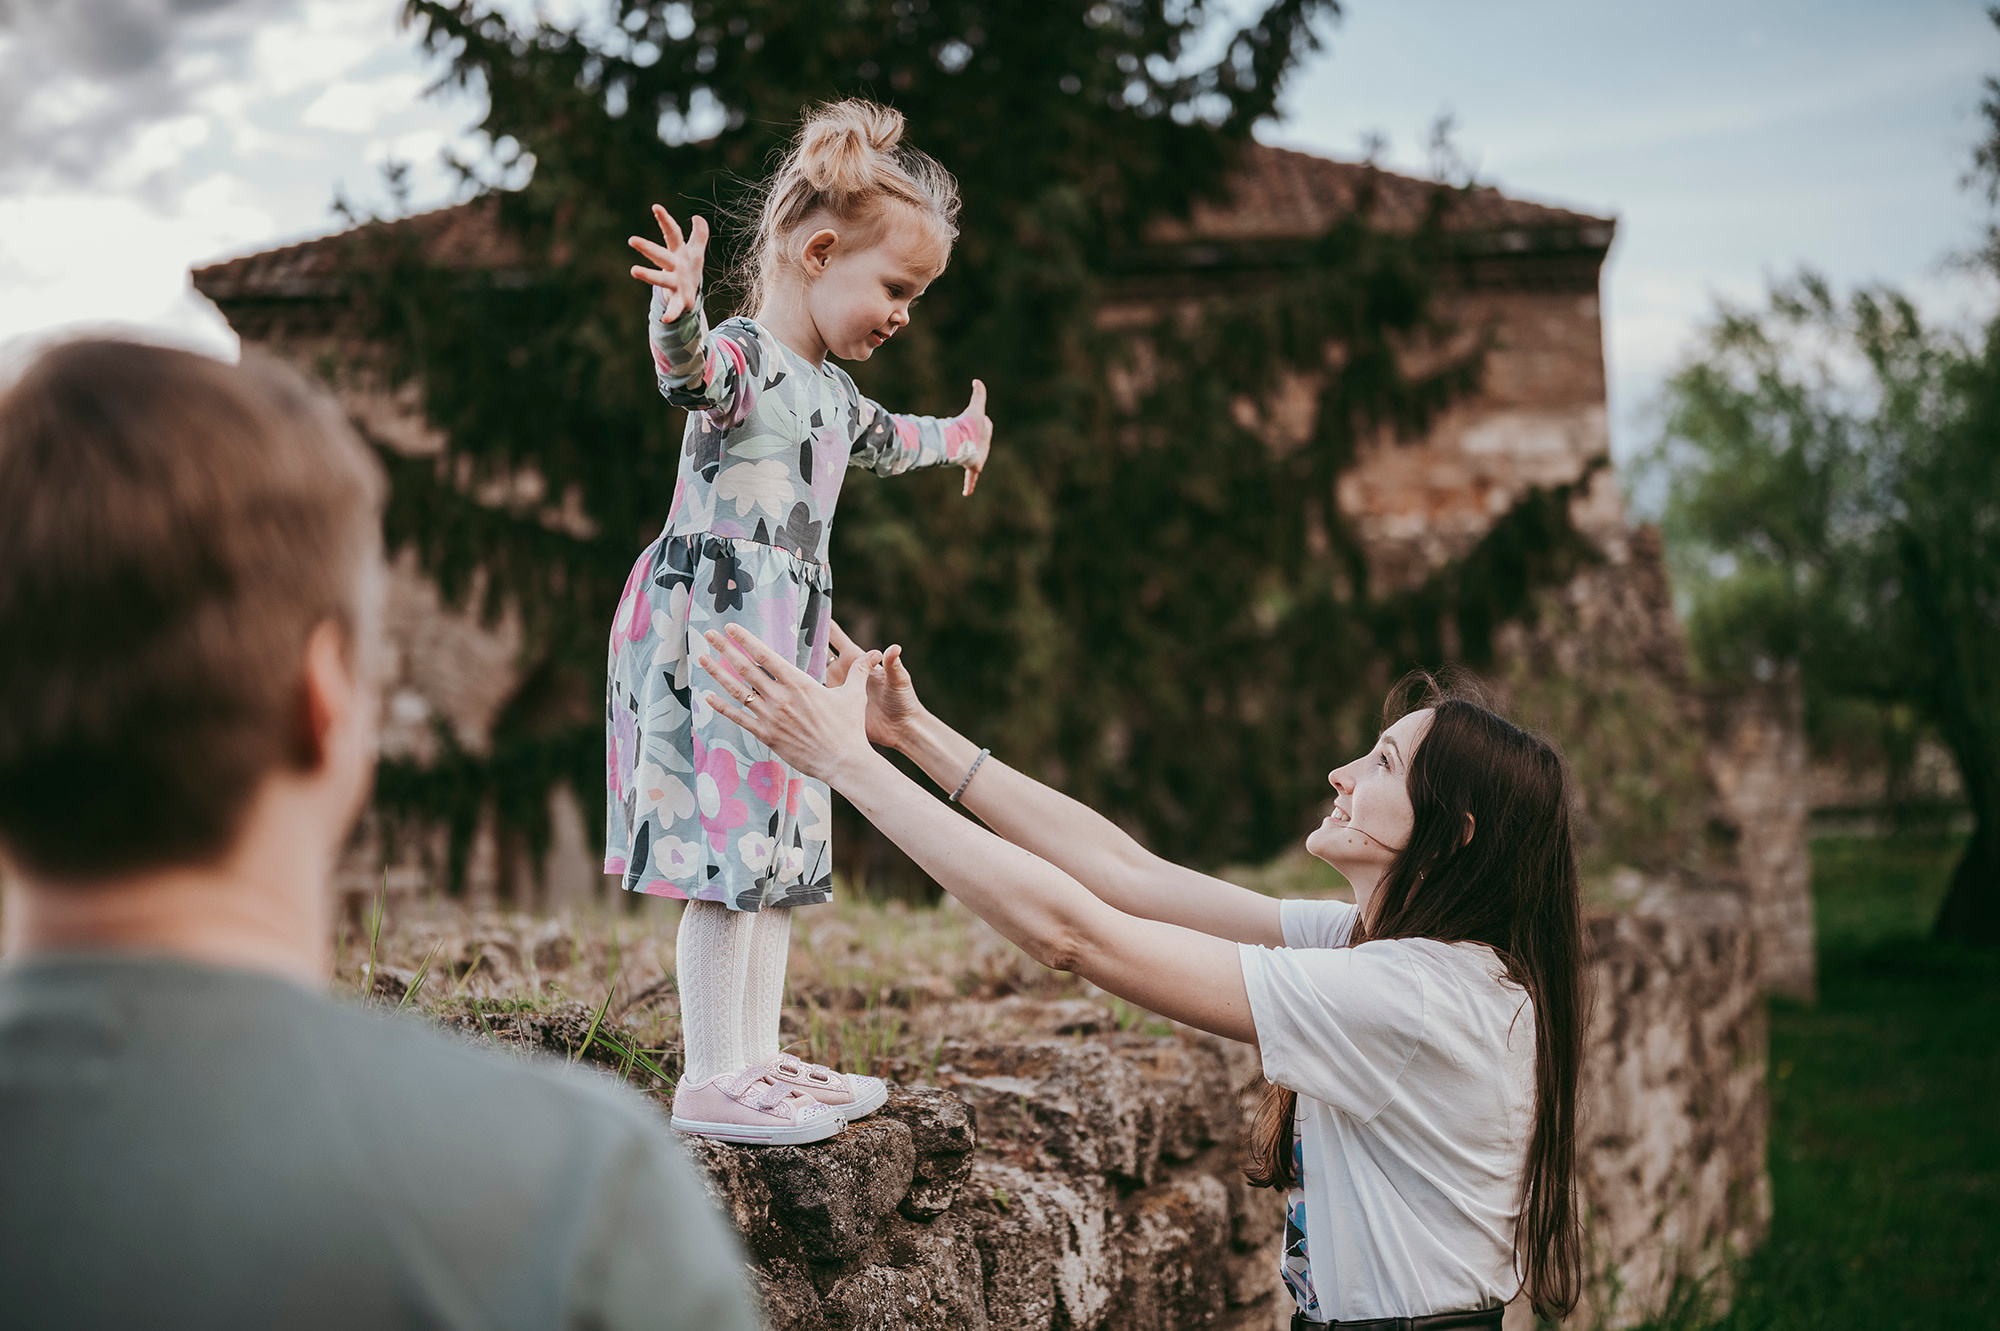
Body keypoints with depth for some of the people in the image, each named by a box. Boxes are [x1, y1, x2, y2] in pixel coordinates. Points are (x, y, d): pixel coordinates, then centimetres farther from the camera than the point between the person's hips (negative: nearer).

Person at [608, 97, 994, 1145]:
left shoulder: (830, 387, 18)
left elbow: (876, 441, 42)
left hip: (786, 639, 10)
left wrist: (948, 438, 60)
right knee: (729, 856, -10)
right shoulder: (742, 358, -12)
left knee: (779, 849, 12)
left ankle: (757, 1060, 20)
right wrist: (679, 316, -58)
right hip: (712, 633, -10)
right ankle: (710, 1081, -3)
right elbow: (689, 376, -37)